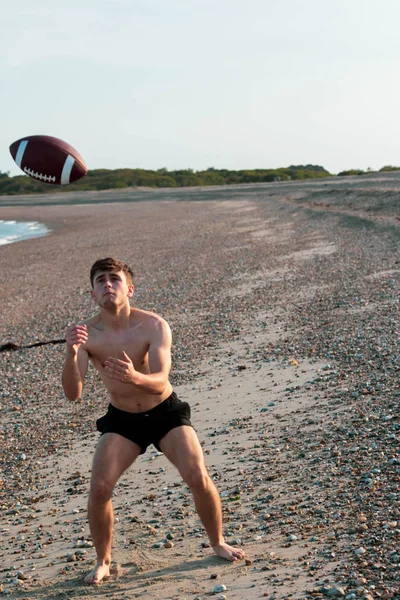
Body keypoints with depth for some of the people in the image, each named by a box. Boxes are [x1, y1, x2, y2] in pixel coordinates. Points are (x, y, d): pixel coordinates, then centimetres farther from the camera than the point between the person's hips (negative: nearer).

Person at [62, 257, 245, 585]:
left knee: (199, 478, -12)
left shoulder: (153, 326, -21)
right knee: (99, 487, -15)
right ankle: (103, 561, 10)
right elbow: (73, 393, -24)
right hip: (122, 419, 1)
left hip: (165, 412, -1)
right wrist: (71, 353, -43)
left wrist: (135, 377, -54)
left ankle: (218, 542, 17)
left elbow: (160, 383, -31)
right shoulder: (86, 334, -16)